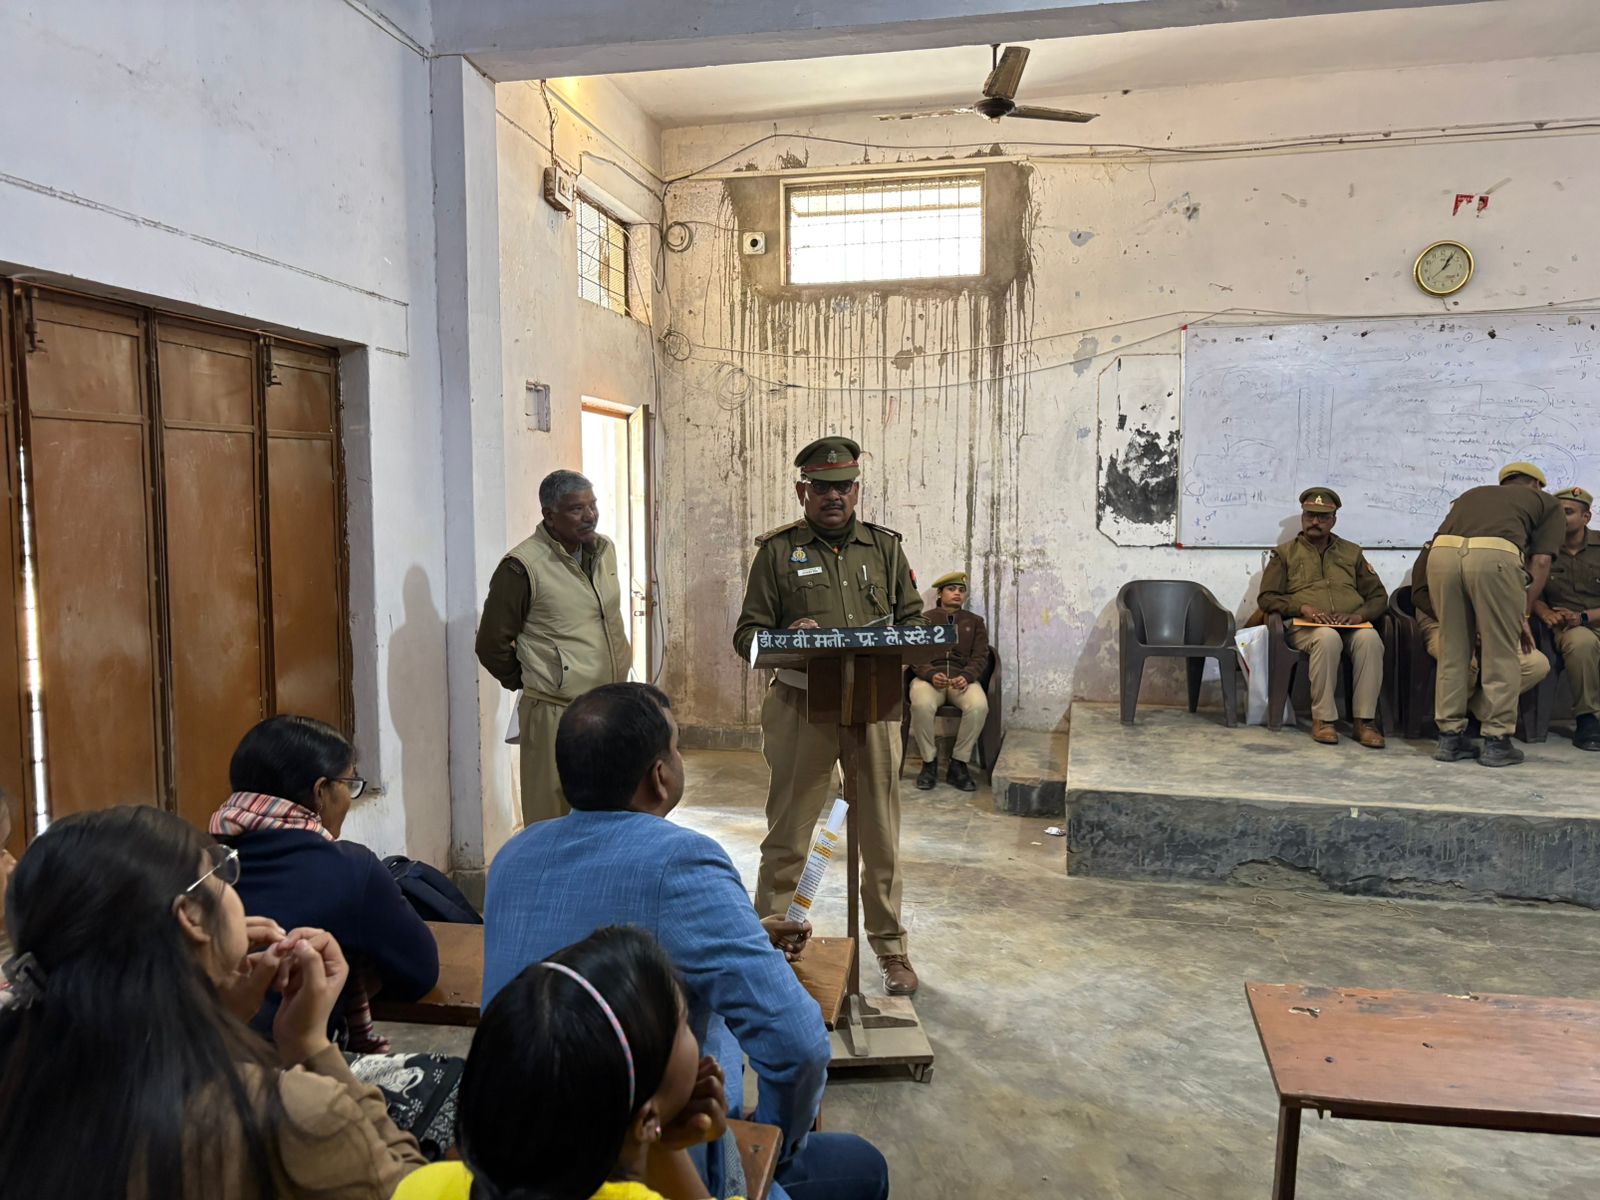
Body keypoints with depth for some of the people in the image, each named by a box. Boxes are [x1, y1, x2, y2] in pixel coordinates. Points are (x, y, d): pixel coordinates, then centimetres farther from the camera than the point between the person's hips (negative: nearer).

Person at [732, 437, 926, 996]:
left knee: (881, 834, 10)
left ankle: (890, 945, 24)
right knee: (787, 833, 3)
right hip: (802, 704, -2)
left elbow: (913, 619, 13)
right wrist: (788, 638, -18)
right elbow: (747, 633, 3)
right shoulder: (777, 550, 4)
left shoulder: (884, 546, 12)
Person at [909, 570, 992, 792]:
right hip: (929, 676, -1)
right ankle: (929, 762, -16)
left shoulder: (975, 622, 22)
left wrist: (966, 676, -13)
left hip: (963, 678, 1)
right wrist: (931, 675, -17)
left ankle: (958, 765, -17)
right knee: (922, 705, -37)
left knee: (979, 706, -33)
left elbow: (980, 657, 10)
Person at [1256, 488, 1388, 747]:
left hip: (1351, 625, 2)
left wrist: (1359, 615, -4)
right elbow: (1266, 598, 8)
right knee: (1327, 638, -38)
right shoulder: (1285, 553, 19)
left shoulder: (1352, 552, 26)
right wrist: (1303, 607, -10)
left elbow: (1379, 596, 19)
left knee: (1370, 638, -34)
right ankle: (1322, 719, -30)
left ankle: (1363, 720, -29)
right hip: (1304, 626, -2)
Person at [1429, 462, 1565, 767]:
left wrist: (1475, 620, 37)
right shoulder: (1546, 502, 28)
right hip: (1494, 555, -3)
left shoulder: (1472, 494, 38)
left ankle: (1450, 738, 18)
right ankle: (1496, 742, 13)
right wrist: (1523, 616, 21)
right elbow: (1540, 563, 16)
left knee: (1452, 652, 14)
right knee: (1499, 655, 9)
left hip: (1442, 552, 4)